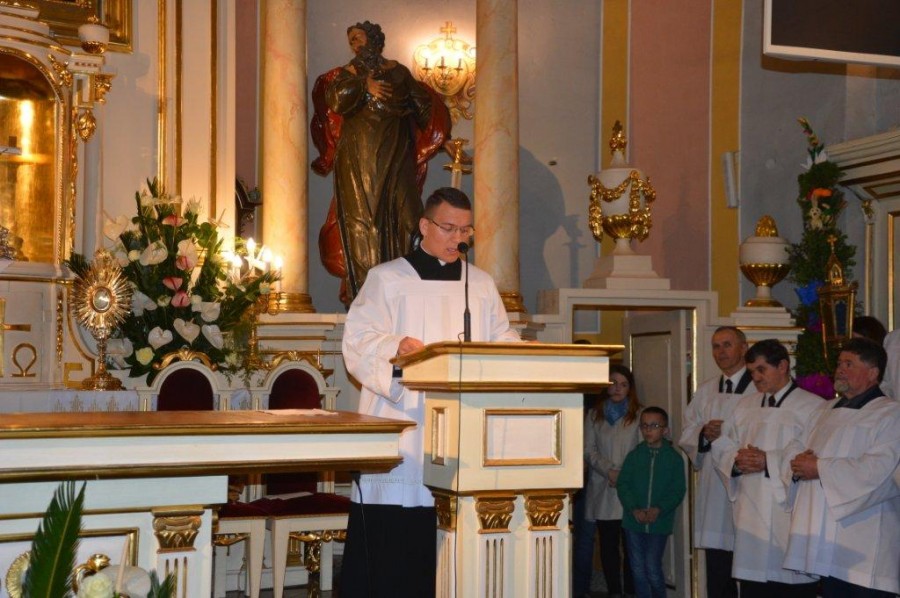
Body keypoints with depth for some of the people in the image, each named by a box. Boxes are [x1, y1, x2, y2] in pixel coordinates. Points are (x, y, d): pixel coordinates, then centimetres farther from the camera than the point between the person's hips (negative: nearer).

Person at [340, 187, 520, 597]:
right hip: (402, 427, -3)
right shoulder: (387, 279, 4)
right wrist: (396, 347, -25)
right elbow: (359, 343, -6)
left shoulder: (481, 285, 18)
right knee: (392, 542, -6)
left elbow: (501, 341, 14)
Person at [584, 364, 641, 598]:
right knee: (608, 544, 4)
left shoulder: (638, 414, 3)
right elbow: (589, 450, 6)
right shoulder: (594, 415, 13)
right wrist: (610, 471, -9)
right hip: (603, 489, 3)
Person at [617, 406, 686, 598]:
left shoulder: (674, 458, -2)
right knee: (638, 570, 7)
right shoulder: (634, 456, 3)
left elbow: (678, 490, -4)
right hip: (633, 521, 2)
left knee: (653, 568, -5)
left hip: (659, 523, -2)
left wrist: (659, 509, -18)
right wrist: (634, 509, -13)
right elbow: (622, 484, 1)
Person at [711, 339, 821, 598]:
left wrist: (769, 462, -18)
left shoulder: (812, 406, -3)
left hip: (791, 516, -5)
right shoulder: (745, 406, 18)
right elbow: (721, 447, 12)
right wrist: (737, 460, -9)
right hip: (751, 516, 5)